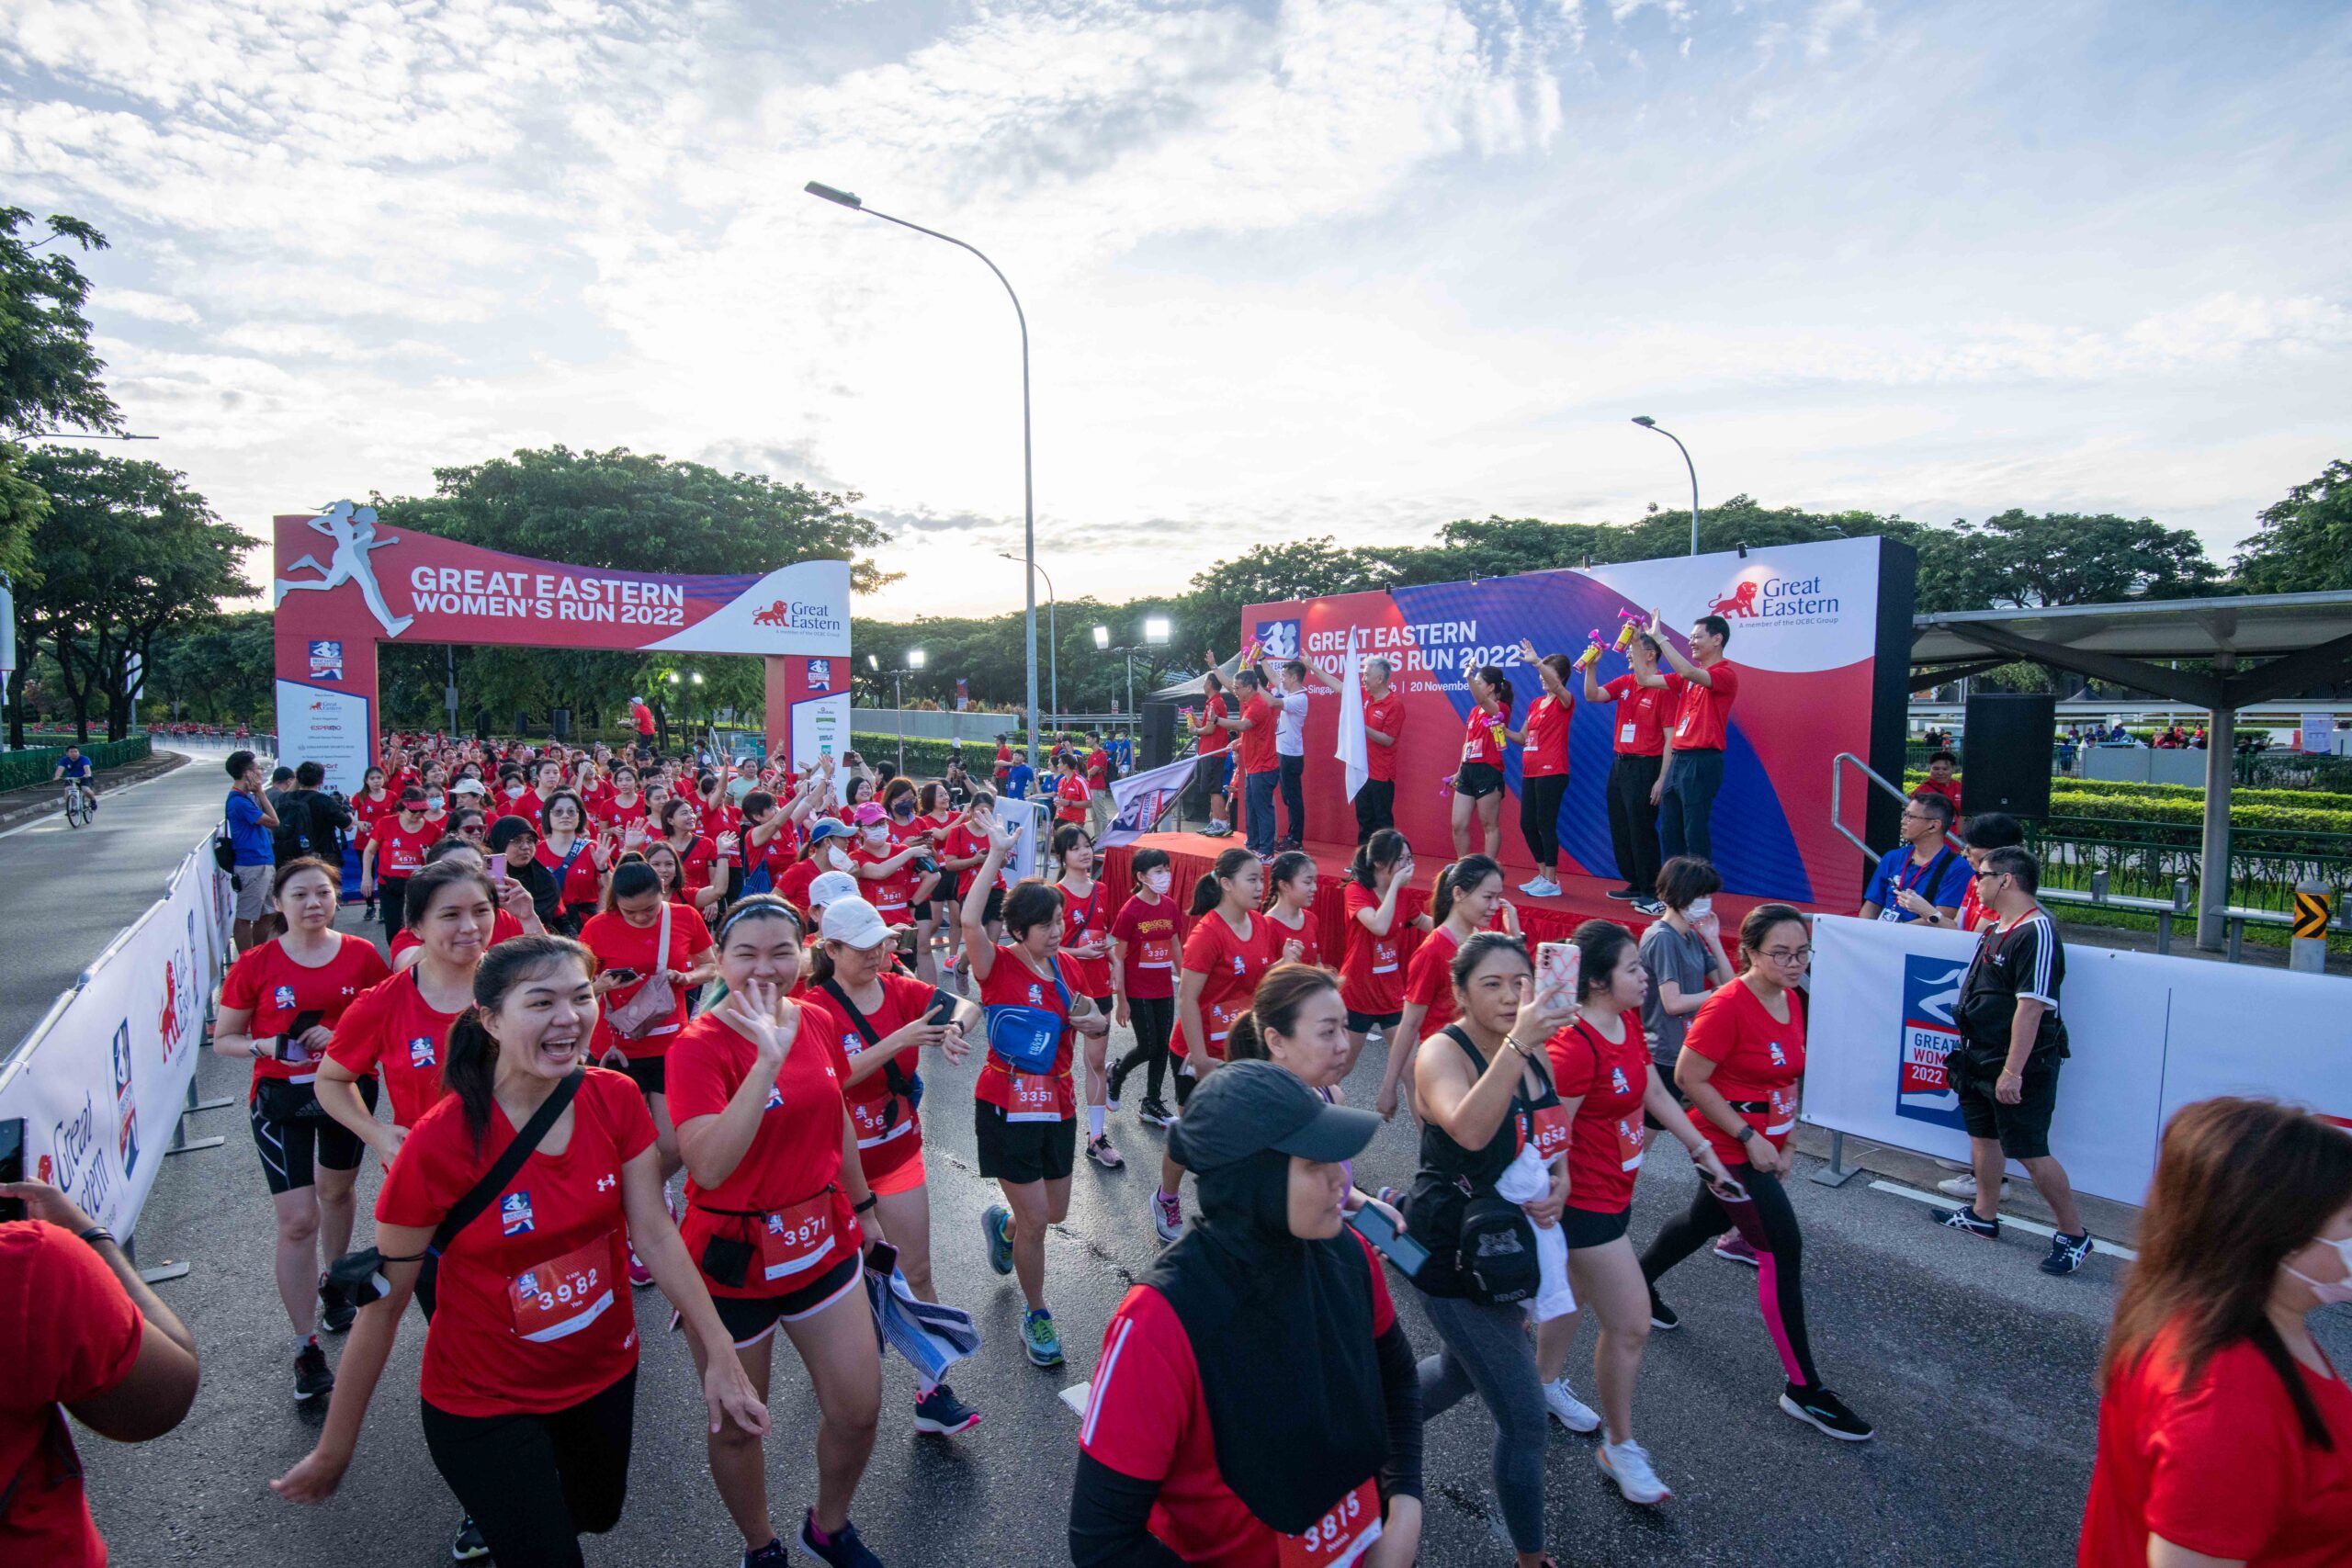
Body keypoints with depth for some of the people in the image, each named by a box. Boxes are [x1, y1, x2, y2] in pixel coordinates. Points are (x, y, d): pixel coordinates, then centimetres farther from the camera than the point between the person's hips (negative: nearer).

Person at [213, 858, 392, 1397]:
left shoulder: (362, 955, -6)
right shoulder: (256, 964, -8)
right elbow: (223, 1038, 0)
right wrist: (266, 1046, -20)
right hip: (280, 1097, -2)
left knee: (337, 1191, 22)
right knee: (297, 1220, -6)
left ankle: (332, 1281, 49)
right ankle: (306, 1348, 6)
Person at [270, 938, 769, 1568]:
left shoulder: (617, 1100, -14)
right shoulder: (439, 1143, -25)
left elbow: (655, 1234, -13)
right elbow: (382, 1304, -15)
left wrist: (718, 1350, -18)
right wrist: (334, 1449, -6)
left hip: (605, 1373, 5)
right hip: (484, 1403, -5)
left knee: (597, 1514, 30)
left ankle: (501, 1507, 58)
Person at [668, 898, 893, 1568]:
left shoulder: (816, 1021, -3)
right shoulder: (697, 1046, -20)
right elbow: (709, 1167, -33)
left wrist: (862, 1206, 19)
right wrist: (768, 1057, -38)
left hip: (823, 1243, 5)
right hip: (733, 1261, -4)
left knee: (858, 1408, 10)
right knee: (737, 1424, 15)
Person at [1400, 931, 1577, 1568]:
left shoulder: (1535, 1056, 0)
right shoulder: (1444, 1053, -23)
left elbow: (1554, 1140, 12)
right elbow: (1471, 1131, -43)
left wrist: (1559, 1185, -9)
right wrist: (1517, 1041, -52)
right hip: (1453, 1258, -8)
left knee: (1462, 1374, 26)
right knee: (1524, 1415, 2)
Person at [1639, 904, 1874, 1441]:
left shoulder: (1792, 999, 2)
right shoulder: (1728, 1006, -24)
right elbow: (1689, 1079, -22)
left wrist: (1784, 1143, 13)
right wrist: (1750, 1138, -21)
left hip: (1764, 1146, 9)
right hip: (1729, 1149, -9)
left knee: (1703, 1223, 24)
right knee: (1783, 1250, -6)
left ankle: (1637, 1281, 48)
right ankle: (1803, 1390, 7)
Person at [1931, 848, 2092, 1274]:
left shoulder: (2036, 931, -22)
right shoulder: (1995, 929, 9)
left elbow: (2031, 1006, -26)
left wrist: (2013, 1071, -27)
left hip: (2021, 1066, -10)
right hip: (1980, 1058, 10)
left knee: (2030, 1151, -1)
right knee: (1983, 1134, 19)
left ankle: (2074, 1236, 15)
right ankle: (1984, 1215, 33)